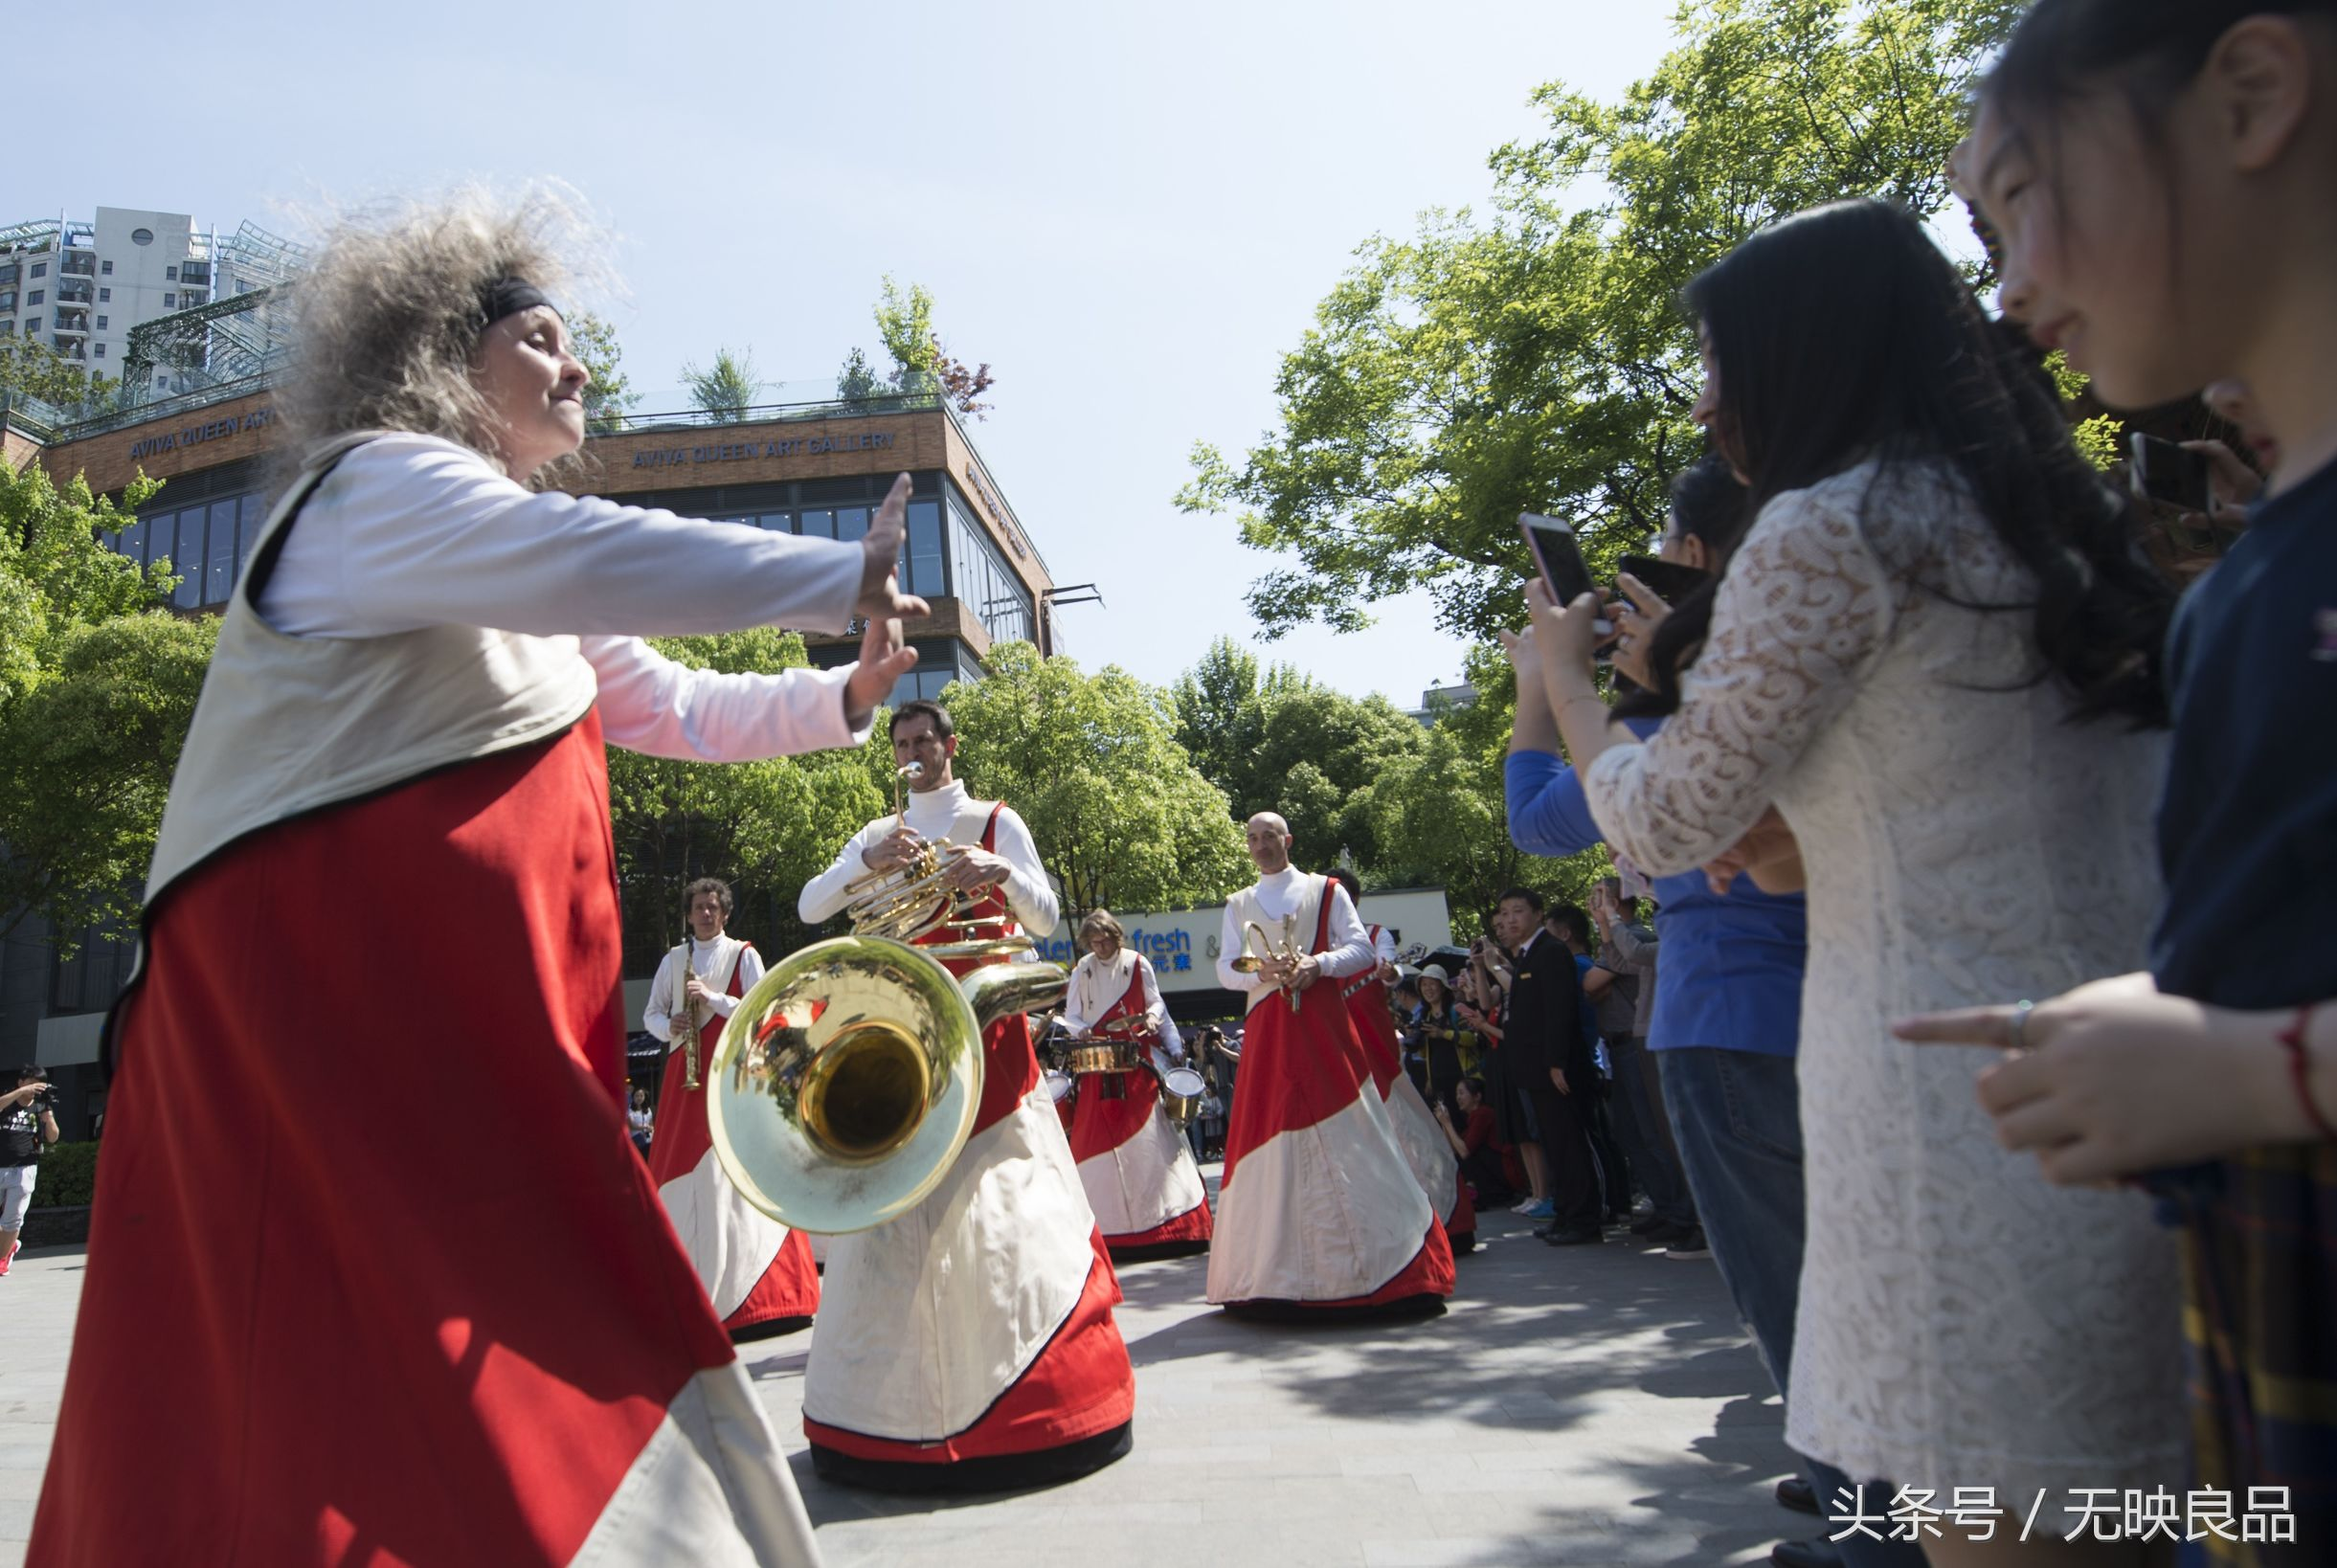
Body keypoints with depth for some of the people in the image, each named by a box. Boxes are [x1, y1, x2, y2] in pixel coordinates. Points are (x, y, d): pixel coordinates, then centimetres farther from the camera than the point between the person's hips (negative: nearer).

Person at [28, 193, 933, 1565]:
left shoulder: (509, 580, 22)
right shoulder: (378, 488, -9)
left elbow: (667, 705, 22)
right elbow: (601, 556, -27)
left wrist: (841, 696, 11)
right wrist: (846, 578, -24)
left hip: (457, 1013, 10)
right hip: (320, 1000, -9)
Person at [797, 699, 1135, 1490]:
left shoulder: (995, 821, 5)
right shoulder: (879, 833, 13)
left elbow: (1045, 917, -3)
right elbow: (809, 908, 2)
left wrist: (1002, 872, -23)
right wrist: (867, 859, -15)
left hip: (985, 1032, -2)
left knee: (1000, 1207, -4)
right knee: (899, 1209, -1)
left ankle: (1028, 1398, 8)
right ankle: (902, 1404, 10)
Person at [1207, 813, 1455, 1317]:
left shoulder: (1326, 891, 10)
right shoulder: (1238, 904, 17)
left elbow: (1362, 949, 3)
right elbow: (1226, 969, 9)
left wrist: (1317, 964, -15)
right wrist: (1260, 971, -12)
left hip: (1324, 1025, -2)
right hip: (1267, 1033, 2)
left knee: (1347, 1139, -6)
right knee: (1270, 1143, 0)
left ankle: (1376, 1262, 0)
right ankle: (1276, 1271, 8)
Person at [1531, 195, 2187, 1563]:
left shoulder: (1830, 526, -10)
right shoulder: (2052, 517, 17)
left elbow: (1666, 822, -6)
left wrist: (1563, 672, 10)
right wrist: (1824, 843, 18)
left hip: (1967, 1100, -9)